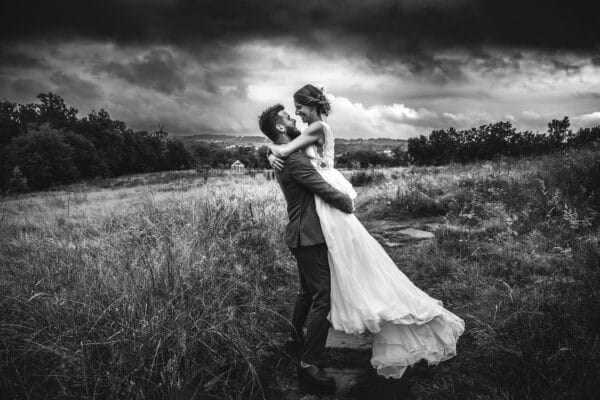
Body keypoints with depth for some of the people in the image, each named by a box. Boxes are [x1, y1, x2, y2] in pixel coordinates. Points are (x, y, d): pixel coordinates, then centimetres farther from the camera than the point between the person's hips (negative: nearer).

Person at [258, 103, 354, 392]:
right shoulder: (294, 158, -20)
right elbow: (325, 191, -21)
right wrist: (349, 204, -4)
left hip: (301, 234, 11)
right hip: (309, 236, -11)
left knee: (308, 290, 25)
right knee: (323, 298, -9)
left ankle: (296, 337, 42)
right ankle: (308, 365, -4)